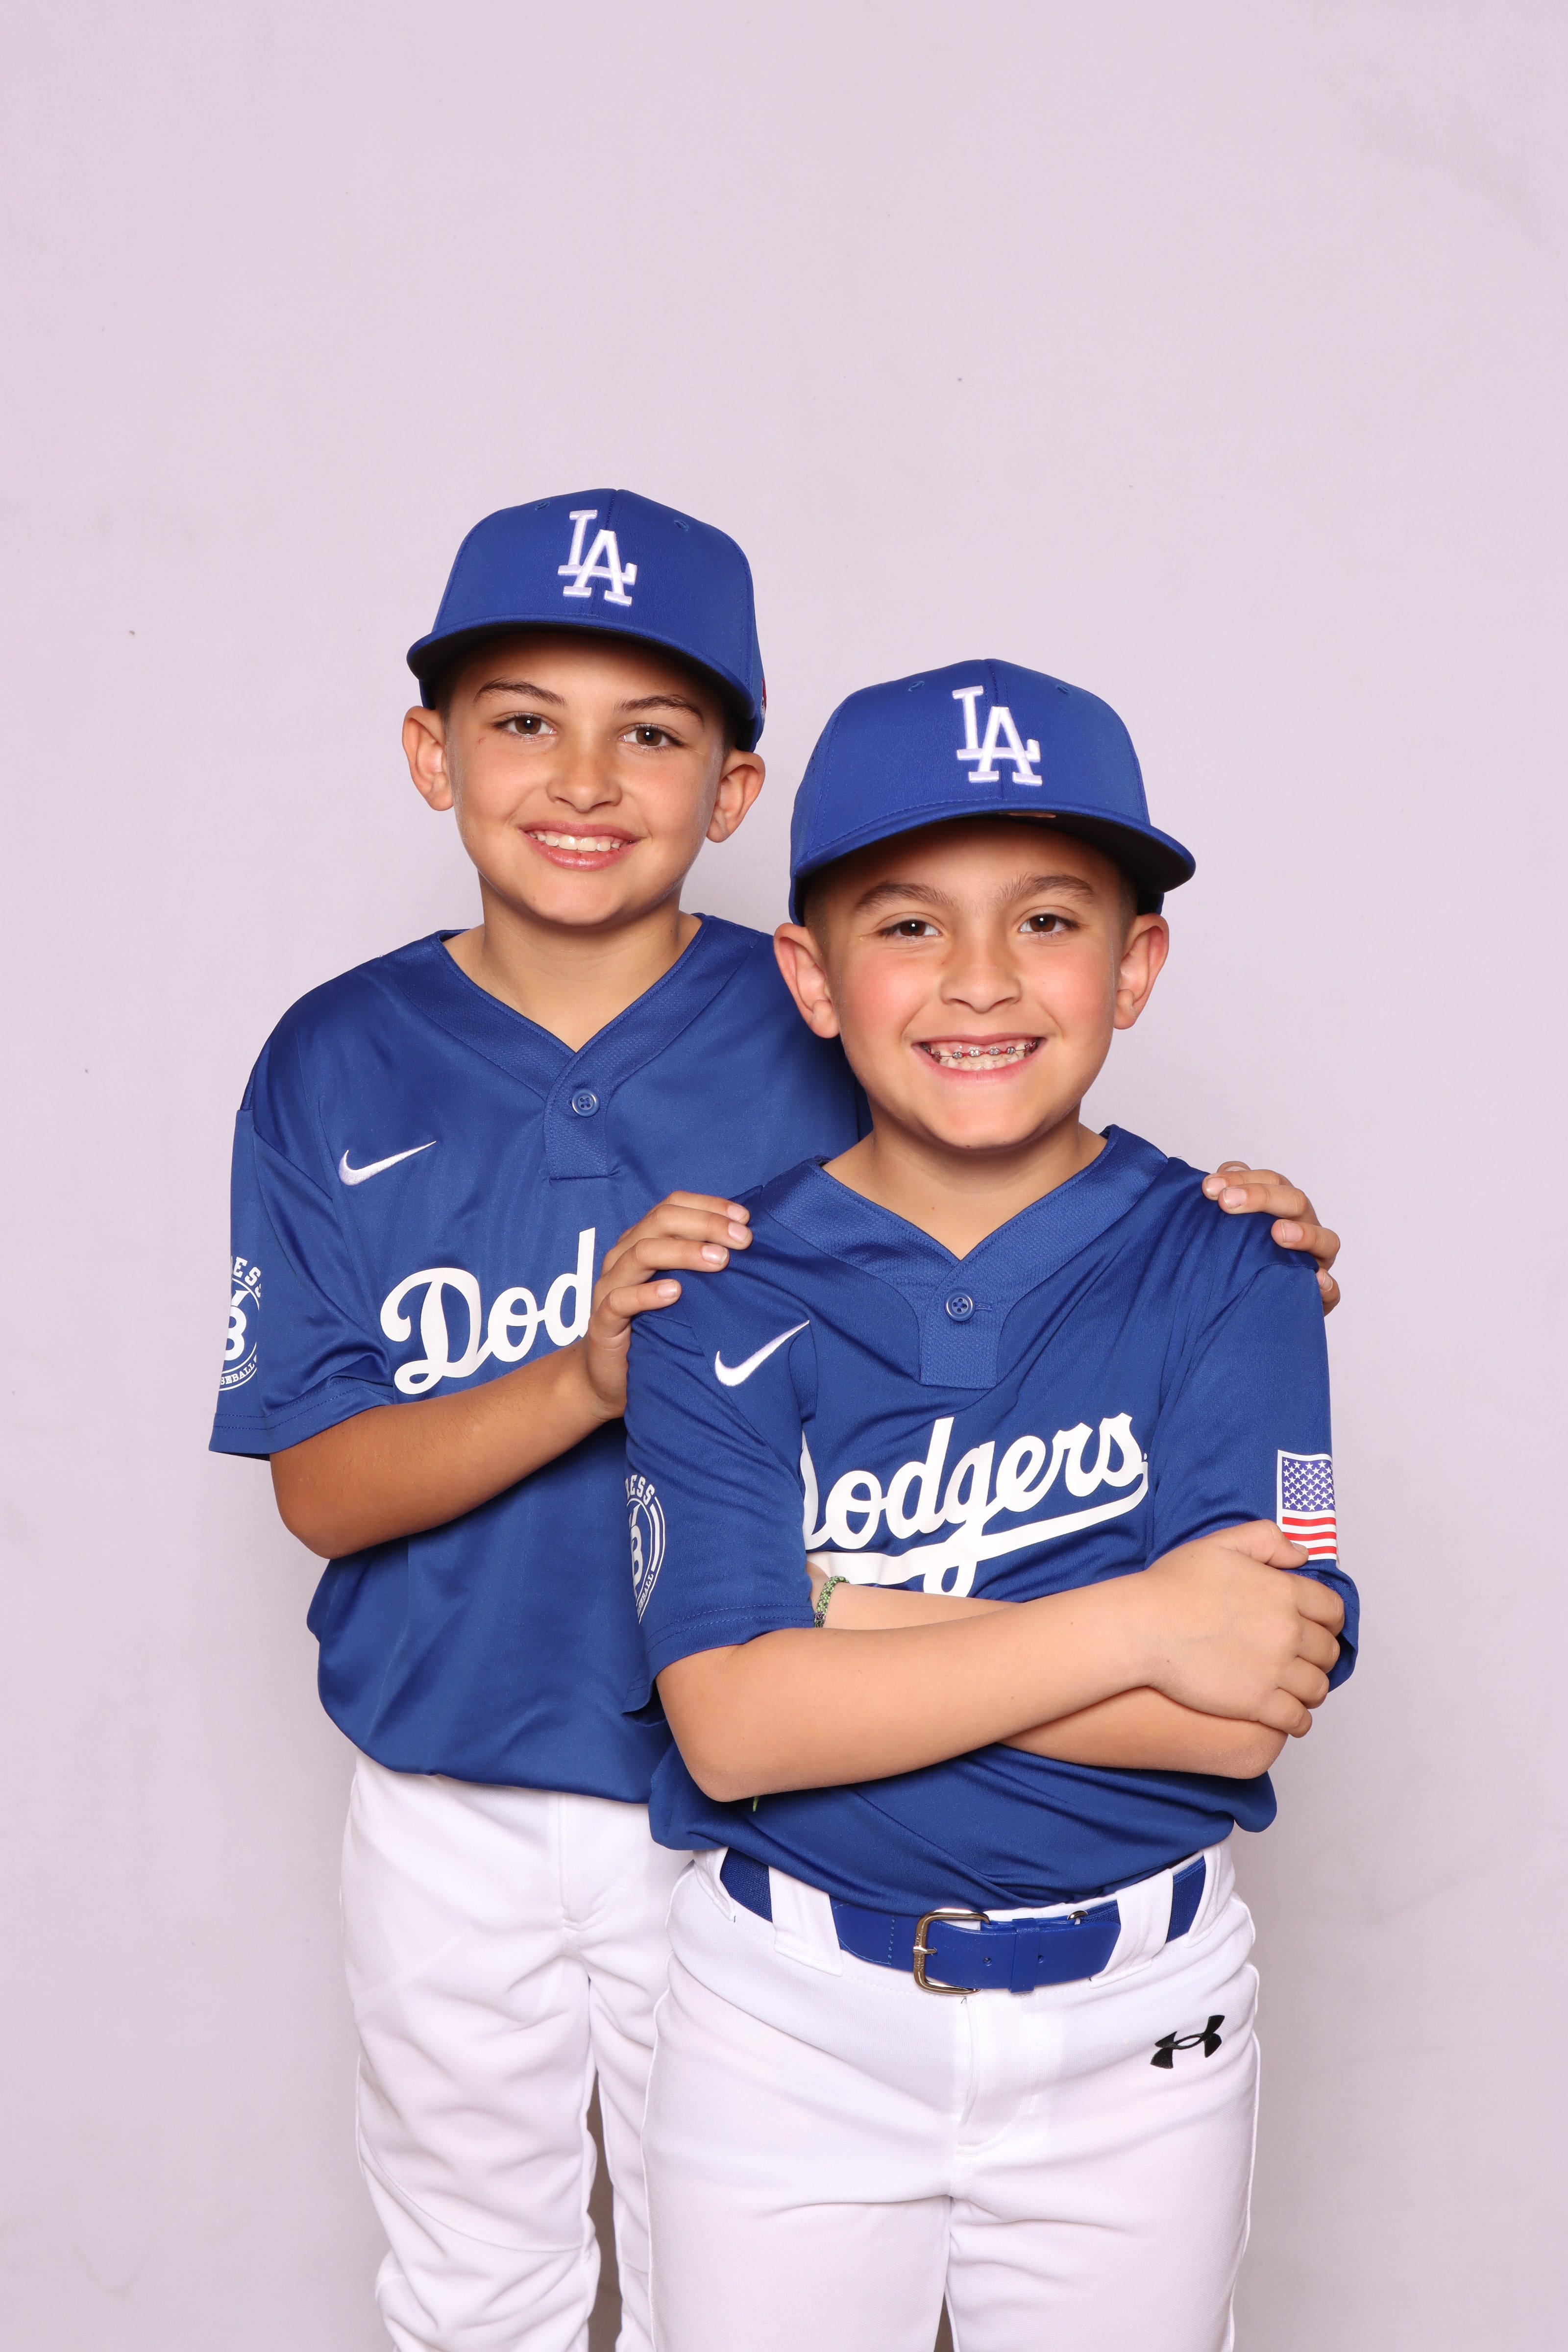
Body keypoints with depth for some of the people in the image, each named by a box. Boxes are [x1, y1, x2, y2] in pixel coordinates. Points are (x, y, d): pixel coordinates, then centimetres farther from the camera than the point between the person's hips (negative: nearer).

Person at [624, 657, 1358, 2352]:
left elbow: (1251, 1708, -18)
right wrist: (1132, 1622, -23)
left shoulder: (1226, 1275, -9)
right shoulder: (732, 1299, -10)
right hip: (789, 2021, 0)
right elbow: (733, 1722, -20)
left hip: (1136, 2031, 0)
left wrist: (857, 1616, -20)